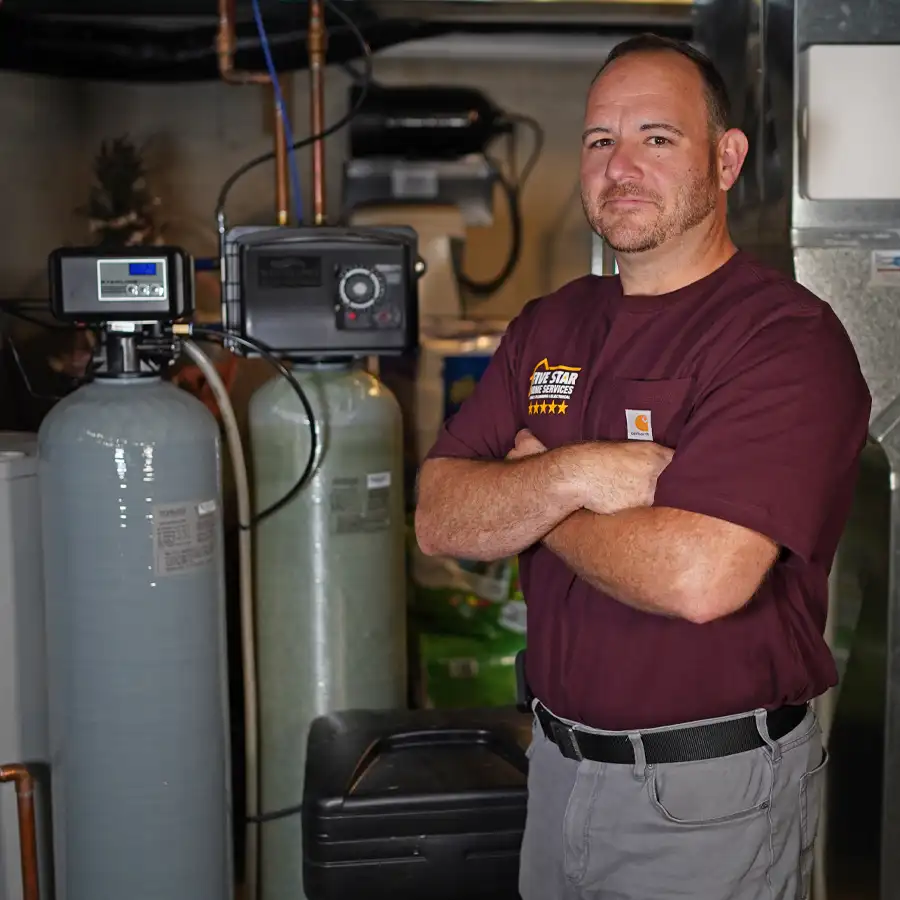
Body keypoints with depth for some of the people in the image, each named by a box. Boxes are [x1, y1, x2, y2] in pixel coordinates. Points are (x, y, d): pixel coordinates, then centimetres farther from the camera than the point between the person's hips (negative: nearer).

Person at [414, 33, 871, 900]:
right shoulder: (548, 326, 6)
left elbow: (698, 577, -29)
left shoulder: (785, 336, -17)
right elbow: (439, 519, -2)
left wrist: (529, 490, -12)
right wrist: (575, 476, -21)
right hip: (558, 762, 6)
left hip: (709, 793, -6)